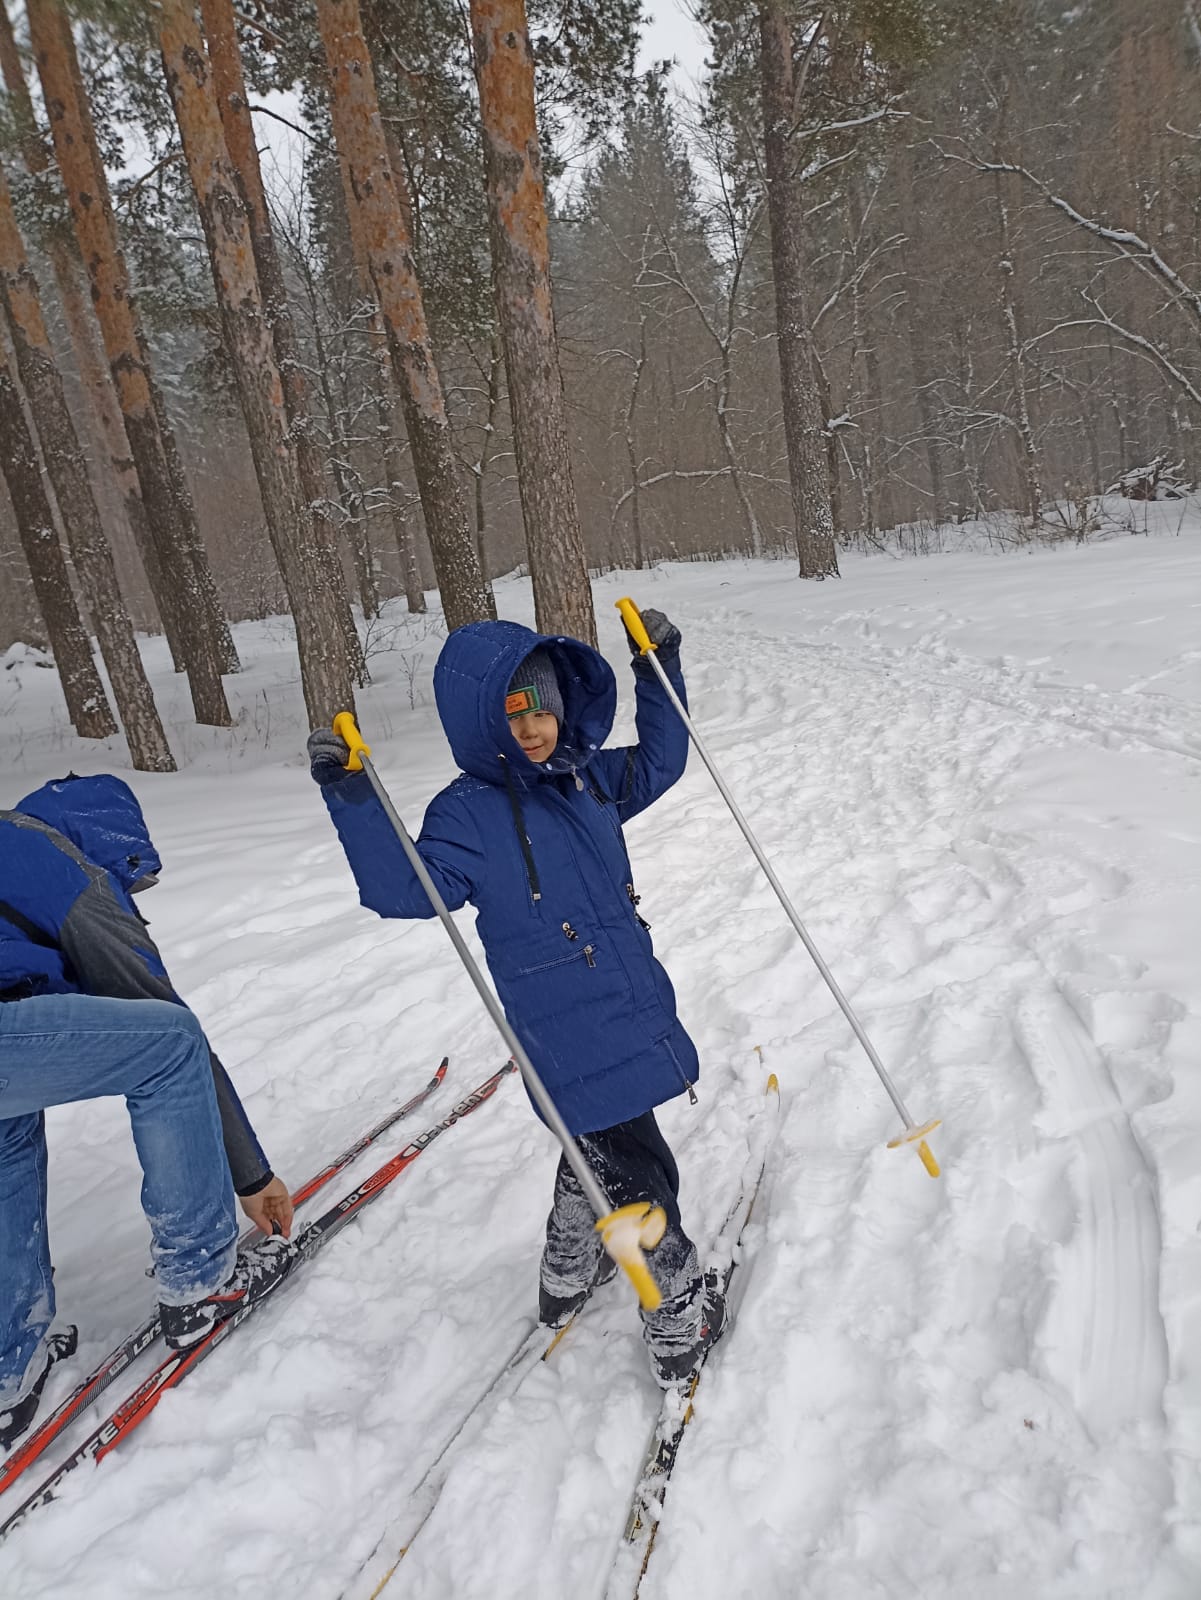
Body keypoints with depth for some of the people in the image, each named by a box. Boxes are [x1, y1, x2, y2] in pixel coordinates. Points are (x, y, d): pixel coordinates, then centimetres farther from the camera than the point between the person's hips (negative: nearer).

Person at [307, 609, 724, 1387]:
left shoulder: (588, 776, 4)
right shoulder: (469, 814, -14)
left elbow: (659, 763, 17)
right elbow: (406, 889, -22)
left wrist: (659, 670, 7)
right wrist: (353, 800, -33)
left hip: (634, 1004, 8)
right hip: (570, 1038, -8)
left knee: (601, 1146, 26)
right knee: (638, 1172, 2)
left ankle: (567, 1278, 49)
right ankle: (680, 1307, 27)